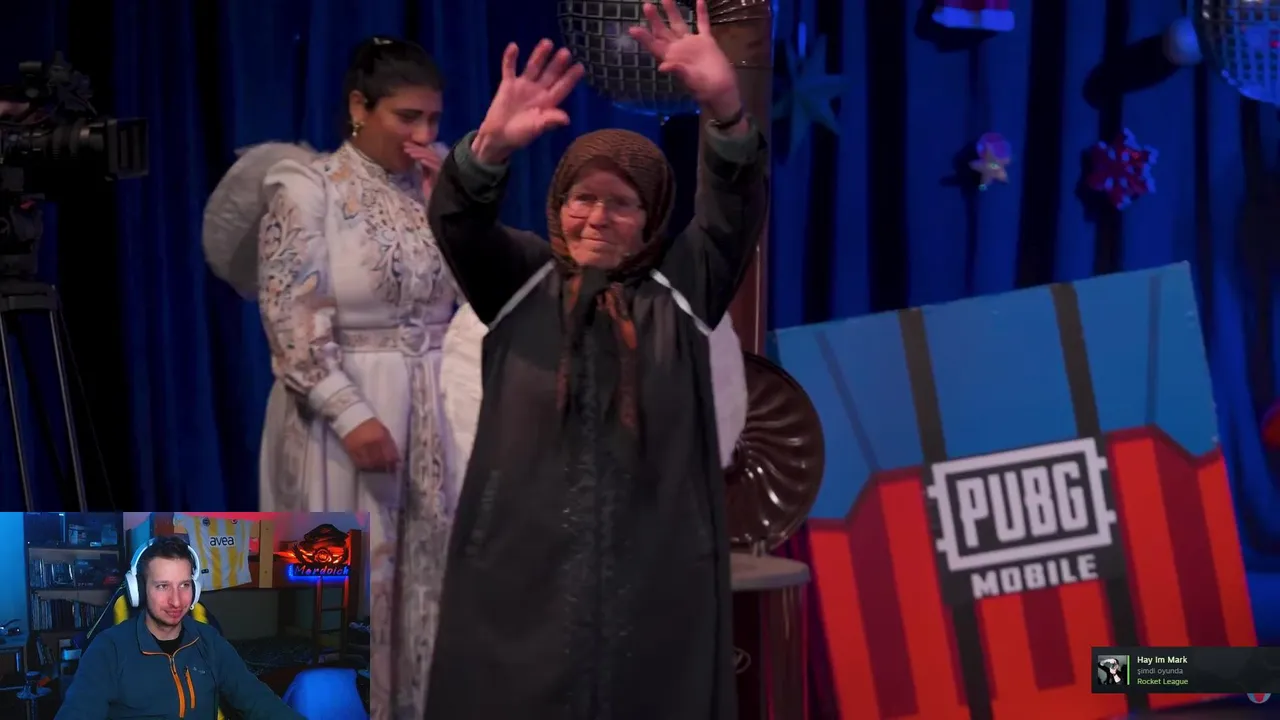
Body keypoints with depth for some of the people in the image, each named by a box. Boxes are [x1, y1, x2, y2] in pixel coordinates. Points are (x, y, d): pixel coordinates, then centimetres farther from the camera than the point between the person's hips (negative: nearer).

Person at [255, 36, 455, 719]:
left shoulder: (440, 181, 7)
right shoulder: (308, 189, -9)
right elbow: (291, 320, -15)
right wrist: (353, 415, -21)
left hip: (436, 408, 5)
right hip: (344, 408, -5)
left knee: (433, 568, 10)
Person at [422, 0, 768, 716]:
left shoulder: (682, 288, 8)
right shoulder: (520, 279, 10)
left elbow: (739, 206, -7)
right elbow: (457, 221, -8)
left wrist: (726, 108, -27)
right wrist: (492, 145, -30)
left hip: (657, 568, 0)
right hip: (523, 564, 0)